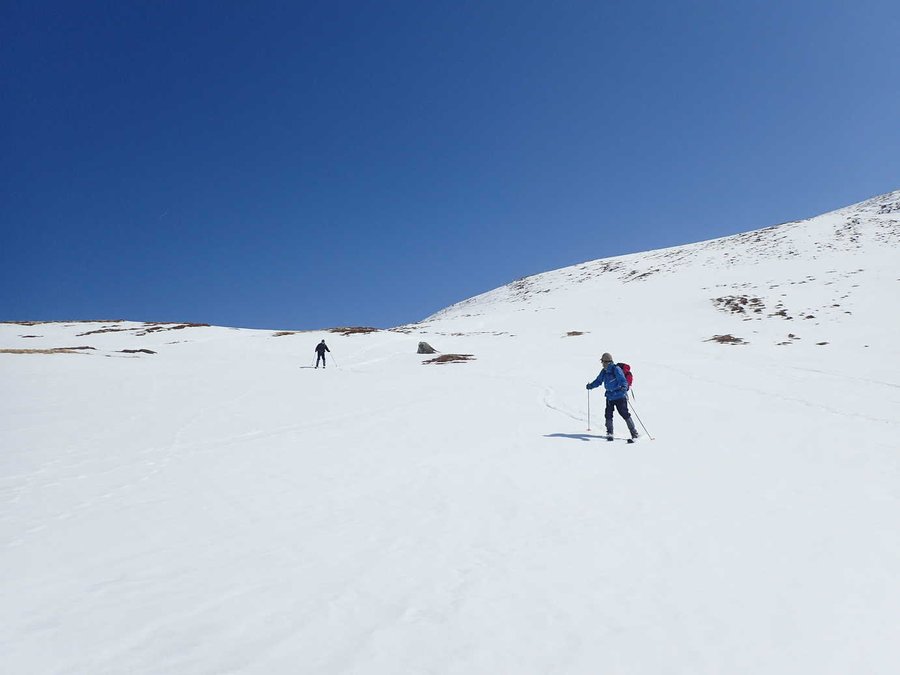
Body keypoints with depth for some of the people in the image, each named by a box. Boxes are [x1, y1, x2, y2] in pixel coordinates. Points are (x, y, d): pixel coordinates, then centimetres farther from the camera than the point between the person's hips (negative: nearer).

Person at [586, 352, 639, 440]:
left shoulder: (616, 369, -15)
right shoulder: (604, 371, 7)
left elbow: (623, 380, -24)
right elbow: (599, 381, 22)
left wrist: (624, 387, -42)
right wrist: (591, 385, 15)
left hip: (620, 396, -7)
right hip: (609, 396, 7)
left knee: (625, 414, -8)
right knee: (608, 415, 2)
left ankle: (634, 433, -1)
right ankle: (609, 433, 17)